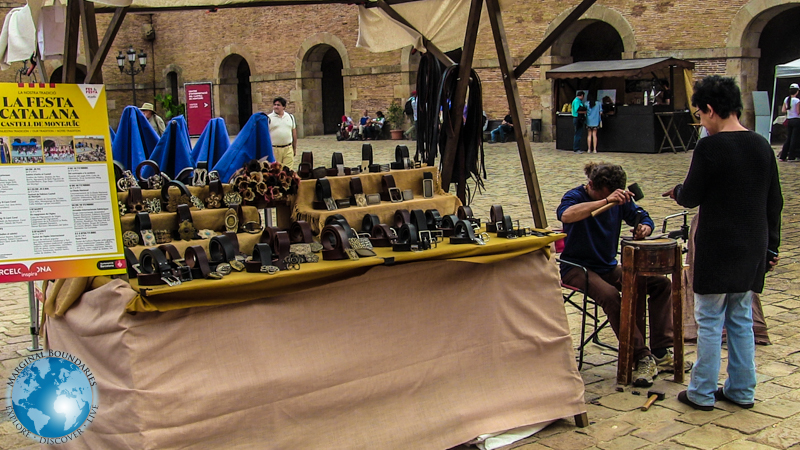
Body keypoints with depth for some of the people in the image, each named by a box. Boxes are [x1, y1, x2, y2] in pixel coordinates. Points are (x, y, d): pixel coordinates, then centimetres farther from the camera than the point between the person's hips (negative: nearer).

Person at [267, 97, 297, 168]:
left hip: (288, 149, 3)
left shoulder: (290, 117, 11)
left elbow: (294, 134, 16)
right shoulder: (268, 118, 0)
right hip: (274, 149, -3)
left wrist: (295, 148, 15)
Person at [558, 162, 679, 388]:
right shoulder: (575, 197, -15)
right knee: (610, 295, -35)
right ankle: (642, 358, -27)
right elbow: (566, 215, -38)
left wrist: (644, 228, -15)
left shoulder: (620, 199, 4)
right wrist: (606, 201, -45)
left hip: (609, 267, 7)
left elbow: (643, 217, 11)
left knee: (661, 283, -8)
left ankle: (661, 351, -6)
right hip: (577, 267, -7)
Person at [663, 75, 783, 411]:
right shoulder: (762, 146, 5)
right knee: (741, 320, 16)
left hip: (718, 249, -6)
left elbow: (690, 198, -10)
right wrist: (771, 246, 18)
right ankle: (742, 391, 23)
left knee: (710, 322, 3)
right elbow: (775, 203, 10)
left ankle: (702, 393, 11)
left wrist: (677, 191, 13)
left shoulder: (709, 147, -16)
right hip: (753, 250, 7)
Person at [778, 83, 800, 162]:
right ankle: (791, 157, 2)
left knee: (788, 138, 11)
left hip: (789, 120, 6)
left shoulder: (786, 99, 4)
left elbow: (783, 110, 8)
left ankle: (782, 156, 8)